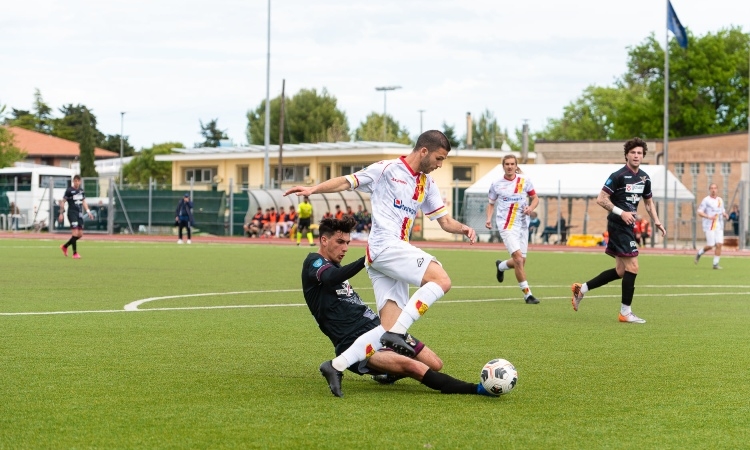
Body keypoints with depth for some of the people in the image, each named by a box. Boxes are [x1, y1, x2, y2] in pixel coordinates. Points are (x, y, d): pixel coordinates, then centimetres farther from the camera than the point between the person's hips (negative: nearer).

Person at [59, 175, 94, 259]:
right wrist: (61, 213, -8)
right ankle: (75, 253, -8)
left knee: (80, 234, 7)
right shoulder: (69, 190, -6)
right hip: (72, 213, -7)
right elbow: (63, 202, -3)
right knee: (75, 232, -14)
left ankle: (65, 246, 25)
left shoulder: (81, 191, 12)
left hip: (80, 214, 7)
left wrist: (88, 212, 10)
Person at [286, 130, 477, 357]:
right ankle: (397, 333, -27)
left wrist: (463, 228, -2)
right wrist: (313, 189, -14)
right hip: (386, 246, -8)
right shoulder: (388, 169, -1)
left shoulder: (427, 184, 19)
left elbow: (445, 220, 19)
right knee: (441, 280, -22)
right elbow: (347, 182, -1)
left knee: (391, 324, -3)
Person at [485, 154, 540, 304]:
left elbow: (535, 198, 10)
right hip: (507, 226, -3)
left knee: (521, 261, 9)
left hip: (522, 224, 3)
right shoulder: (496, 184, 1)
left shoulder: (524, 181, 2)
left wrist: (531, 207, -12)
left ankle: (501, 266, 44)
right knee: (518, 258, -18)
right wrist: (489, 218, -4)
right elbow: (491, 203, 12)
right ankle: (527, 294, -12)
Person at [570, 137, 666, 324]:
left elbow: (648, 201, 24)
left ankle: (581, 289, 22)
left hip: (627, 226, 9)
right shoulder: (618, 176, -13)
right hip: (618, 225, -9)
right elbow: (601, 199, -14)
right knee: (632, 267, -10)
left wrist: (656, 221, 10)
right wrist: (621, 212, -21)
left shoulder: (644, 178, 10)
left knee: (620, 271, 12)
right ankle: (625, 312, -3)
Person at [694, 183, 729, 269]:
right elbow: (699, 212, -9)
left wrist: (725, 215, 1)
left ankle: (715, 263, 1)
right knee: (710, 245, -9)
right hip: (709, 226, -5)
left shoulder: (720, 200, 13)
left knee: (719, 244, -6)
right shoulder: (706, 200, -5)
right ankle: (699, 253, 20)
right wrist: (709, 217, -23)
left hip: (719, 227, 5)